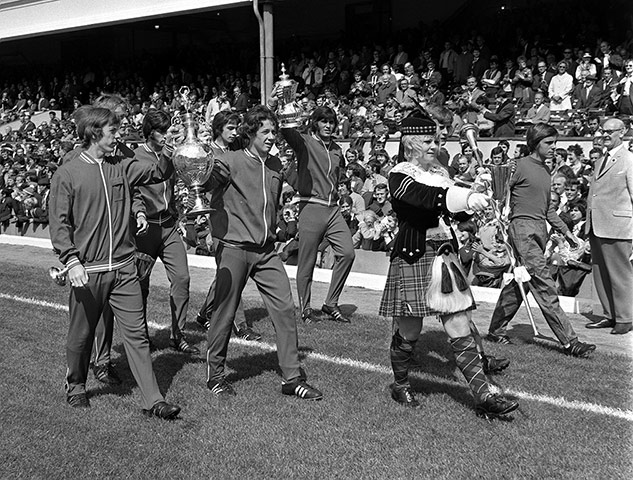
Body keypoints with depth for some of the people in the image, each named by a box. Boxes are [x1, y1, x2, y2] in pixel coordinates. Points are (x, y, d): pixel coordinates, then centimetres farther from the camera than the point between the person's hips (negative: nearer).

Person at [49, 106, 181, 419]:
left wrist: (167, 155, -14)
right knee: (81, 335, 12)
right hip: (87, 271, -3)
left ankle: (153, 401, 4)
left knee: (136, 334, 1)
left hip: (124, 268, 3)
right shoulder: (67, 174, -3)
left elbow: (158, 173, 7)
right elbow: (59, 223, -6)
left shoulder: (121, 168, 10)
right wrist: (71, 260, -18)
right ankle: (76, 386, 37)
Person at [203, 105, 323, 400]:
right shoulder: (231, 161, -6)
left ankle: (292, 378, 11)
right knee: (225, 312, 3)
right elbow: (206, 182, -15)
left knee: (285, 307, 1)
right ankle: (215, 375, 22)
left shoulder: (276, 165, 13)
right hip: (234, 248, -5)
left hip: (266, 251, 6)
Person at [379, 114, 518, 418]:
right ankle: (400, 385, 30)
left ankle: (483, 396, 5)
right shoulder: (399, 176, -9)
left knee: (461, 331, 3)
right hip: (412, 258, -6)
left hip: (445, 256, 6)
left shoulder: (440, 172, 14)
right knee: (408, 332, 6)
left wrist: (473, 204, 5)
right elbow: (427, 197, -31)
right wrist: (466, 199, -43)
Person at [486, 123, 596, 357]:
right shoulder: (520, 166, -7)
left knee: (519, 284, 13)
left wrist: (565, 230, 20)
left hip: (540, 231, 9)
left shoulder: (545, 170, 17)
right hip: (523, 228, -9)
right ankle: (569, 341, -9)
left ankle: (496, 330, 23)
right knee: (544, 287, -9)